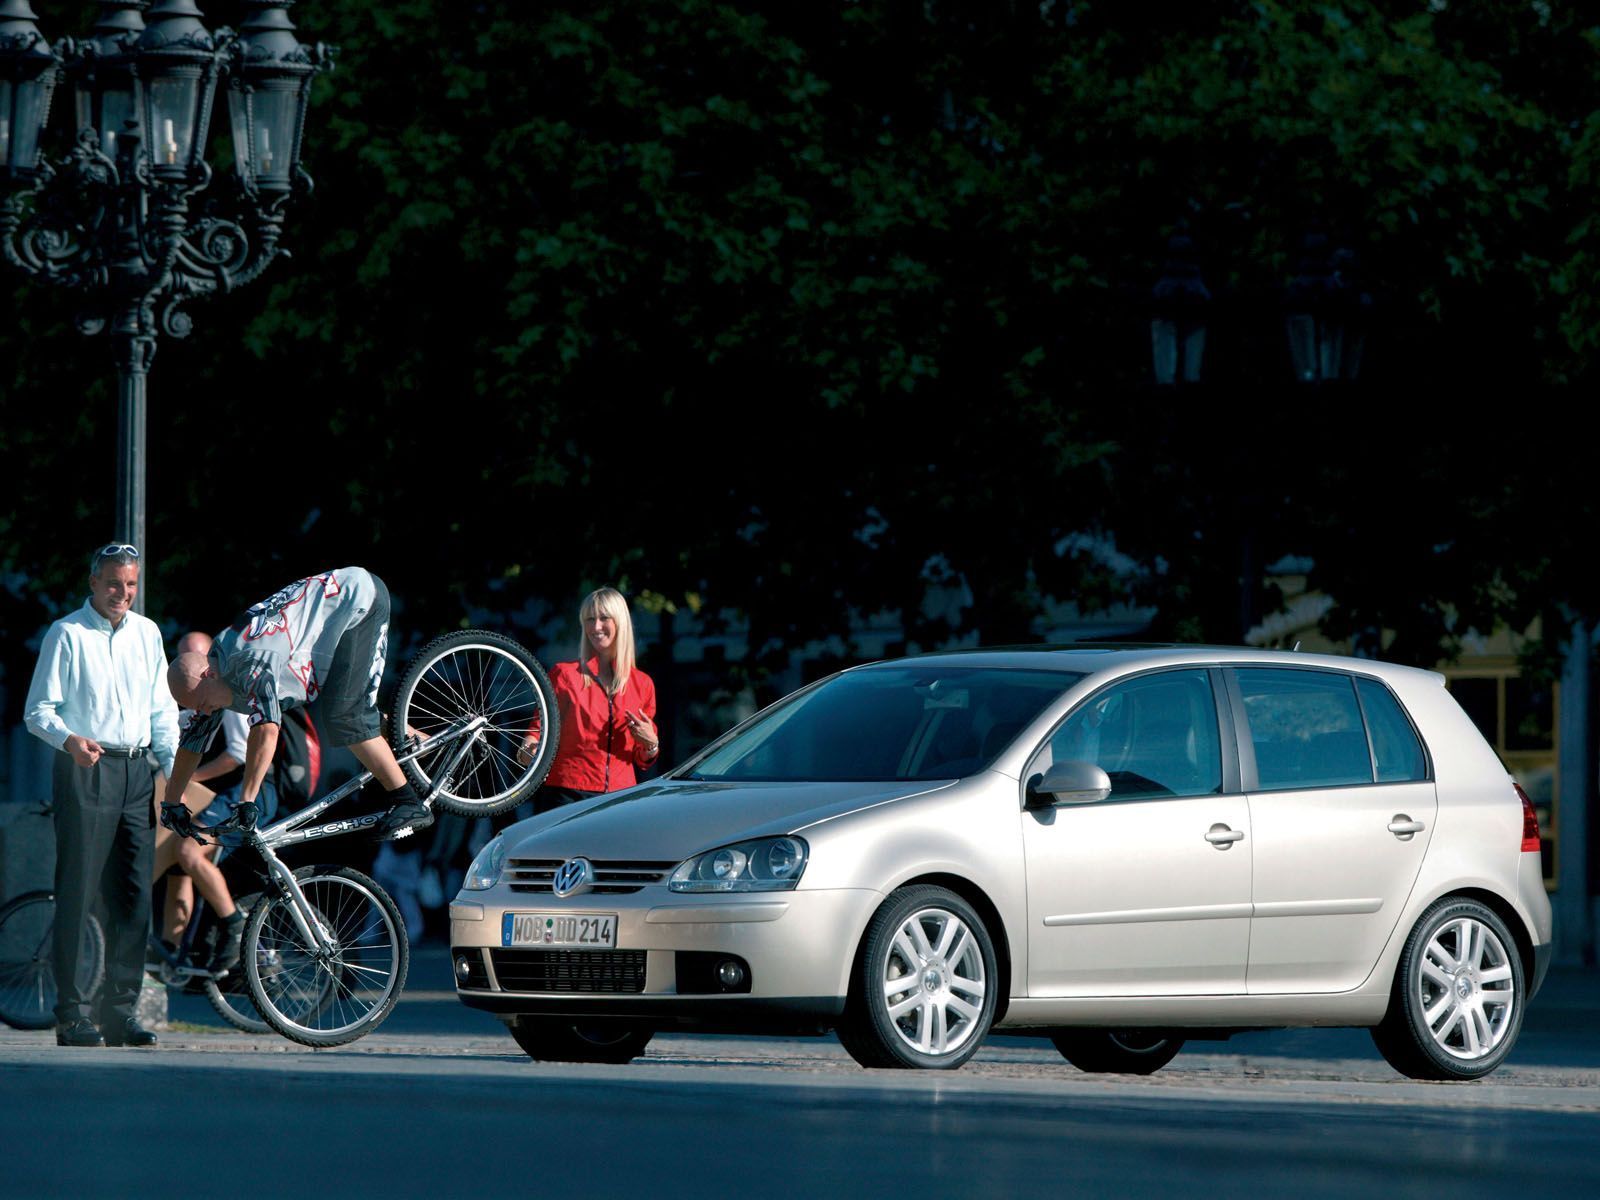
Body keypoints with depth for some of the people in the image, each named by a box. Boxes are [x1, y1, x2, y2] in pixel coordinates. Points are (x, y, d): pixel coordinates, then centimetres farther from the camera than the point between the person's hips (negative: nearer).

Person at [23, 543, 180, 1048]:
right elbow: (37, 712, -6)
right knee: (77, 895, -6)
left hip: (136, 770, 5)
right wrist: (69, 740, -25)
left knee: (134, 897, 4)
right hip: (85, 773, -5)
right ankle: (71, 1015, -3)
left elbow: (162, 710, 19)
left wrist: (171, 766, 7)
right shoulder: (66, 635, -2)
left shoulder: (146, 633, 14)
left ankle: (120, 1009, 11)